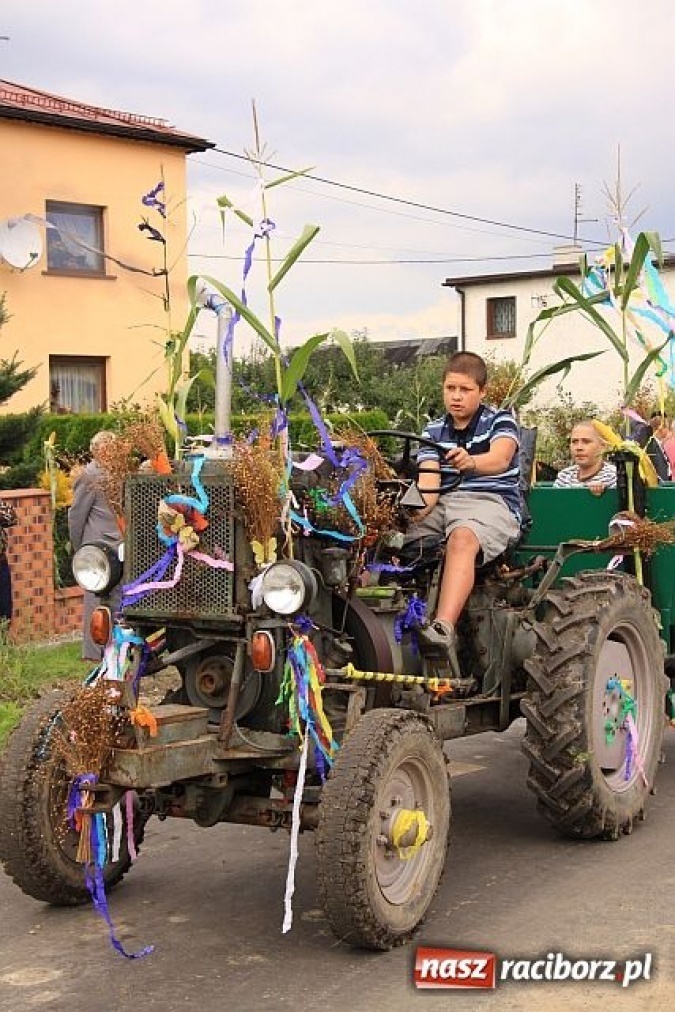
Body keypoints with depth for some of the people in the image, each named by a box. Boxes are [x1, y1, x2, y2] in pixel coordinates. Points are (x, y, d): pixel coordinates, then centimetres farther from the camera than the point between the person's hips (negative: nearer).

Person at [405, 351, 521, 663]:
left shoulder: (500, 421, 6)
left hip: (491, 501, -5)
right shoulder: (433, 431, 17)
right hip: (443, 503, 5)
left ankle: (444, 630, -55)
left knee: (462, 539, -39)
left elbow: (500, 458, -18)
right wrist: (416, 510, -22)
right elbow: (428, 481, 1)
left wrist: (471, 462, -41)